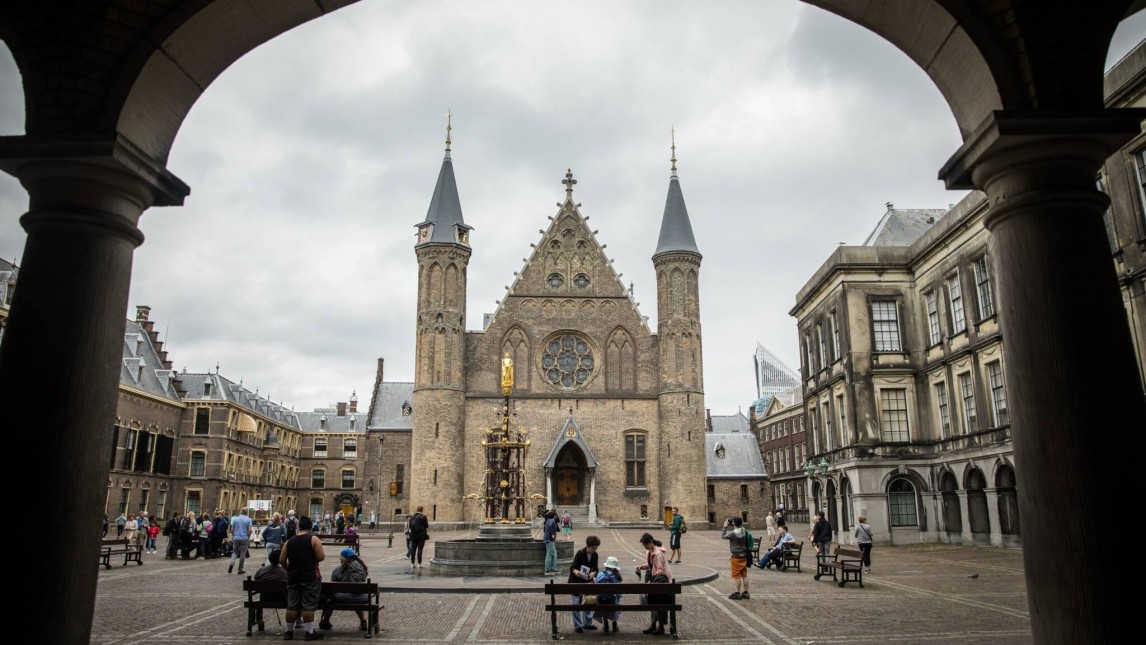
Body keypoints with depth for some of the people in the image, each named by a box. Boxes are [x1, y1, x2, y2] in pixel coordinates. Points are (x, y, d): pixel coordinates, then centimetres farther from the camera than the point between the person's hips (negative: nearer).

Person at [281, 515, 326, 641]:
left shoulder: (289, 541, 6)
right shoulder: (314, 539, -8)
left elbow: (282, 560, 8)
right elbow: (321, 557, -13)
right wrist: (318, 556, 10)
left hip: (293, 577, 4)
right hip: (310, 577, -4)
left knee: (292, 606, 11)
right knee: (308, 606, -1)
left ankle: (289, 631, 18)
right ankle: (309, 632, 1)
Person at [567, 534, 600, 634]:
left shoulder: (595, 555, -3)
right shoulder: (580, 554, -20)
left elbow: (595, 568, -2)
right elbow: (572, 567, -23)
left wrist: (593, 573, -25)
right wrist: (575, 571, -46)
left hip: (587, 581, 6)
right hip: (576, 582, -6)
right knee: (576, 604, -1)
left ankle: (587, 623, 27)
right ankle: (577, 626, 9)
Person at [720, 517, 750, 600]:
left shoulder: (733, 533, -21)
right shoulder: (743, 531, 1)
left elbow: (723, 536, -7)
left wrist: (725, 526, 0)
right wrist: (729, 526, 10)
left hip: (736, 557, -7)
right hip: (744, 556, 7)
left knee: (737, 575, 1)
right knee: (744, 575, 11)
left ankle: (737, 593, 7)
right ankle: (745, 593, 17)